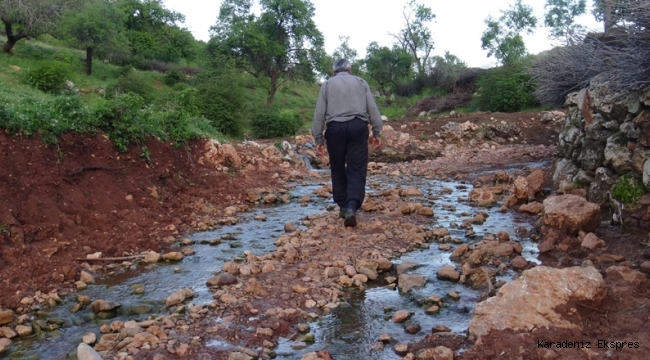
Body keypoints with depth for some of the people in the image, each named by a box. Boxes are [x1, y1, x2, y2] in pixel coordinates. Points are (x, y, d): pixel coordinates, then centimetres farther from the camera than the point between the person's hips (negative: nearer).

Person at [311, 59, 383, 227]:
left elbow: (319, 114, 10)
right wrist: (376, 132, 10)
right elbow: (372, 109, 9)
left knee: (338, 169, 14)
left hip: (335, 128, 1)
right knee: (357, 169, -2)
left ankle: (343, 207, 18)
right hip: (358, 126, 0)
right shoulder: (360, 82, 17)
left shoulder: (327, 84, 16)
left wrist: (318, 139, 12)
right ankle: (352, 207, -20)